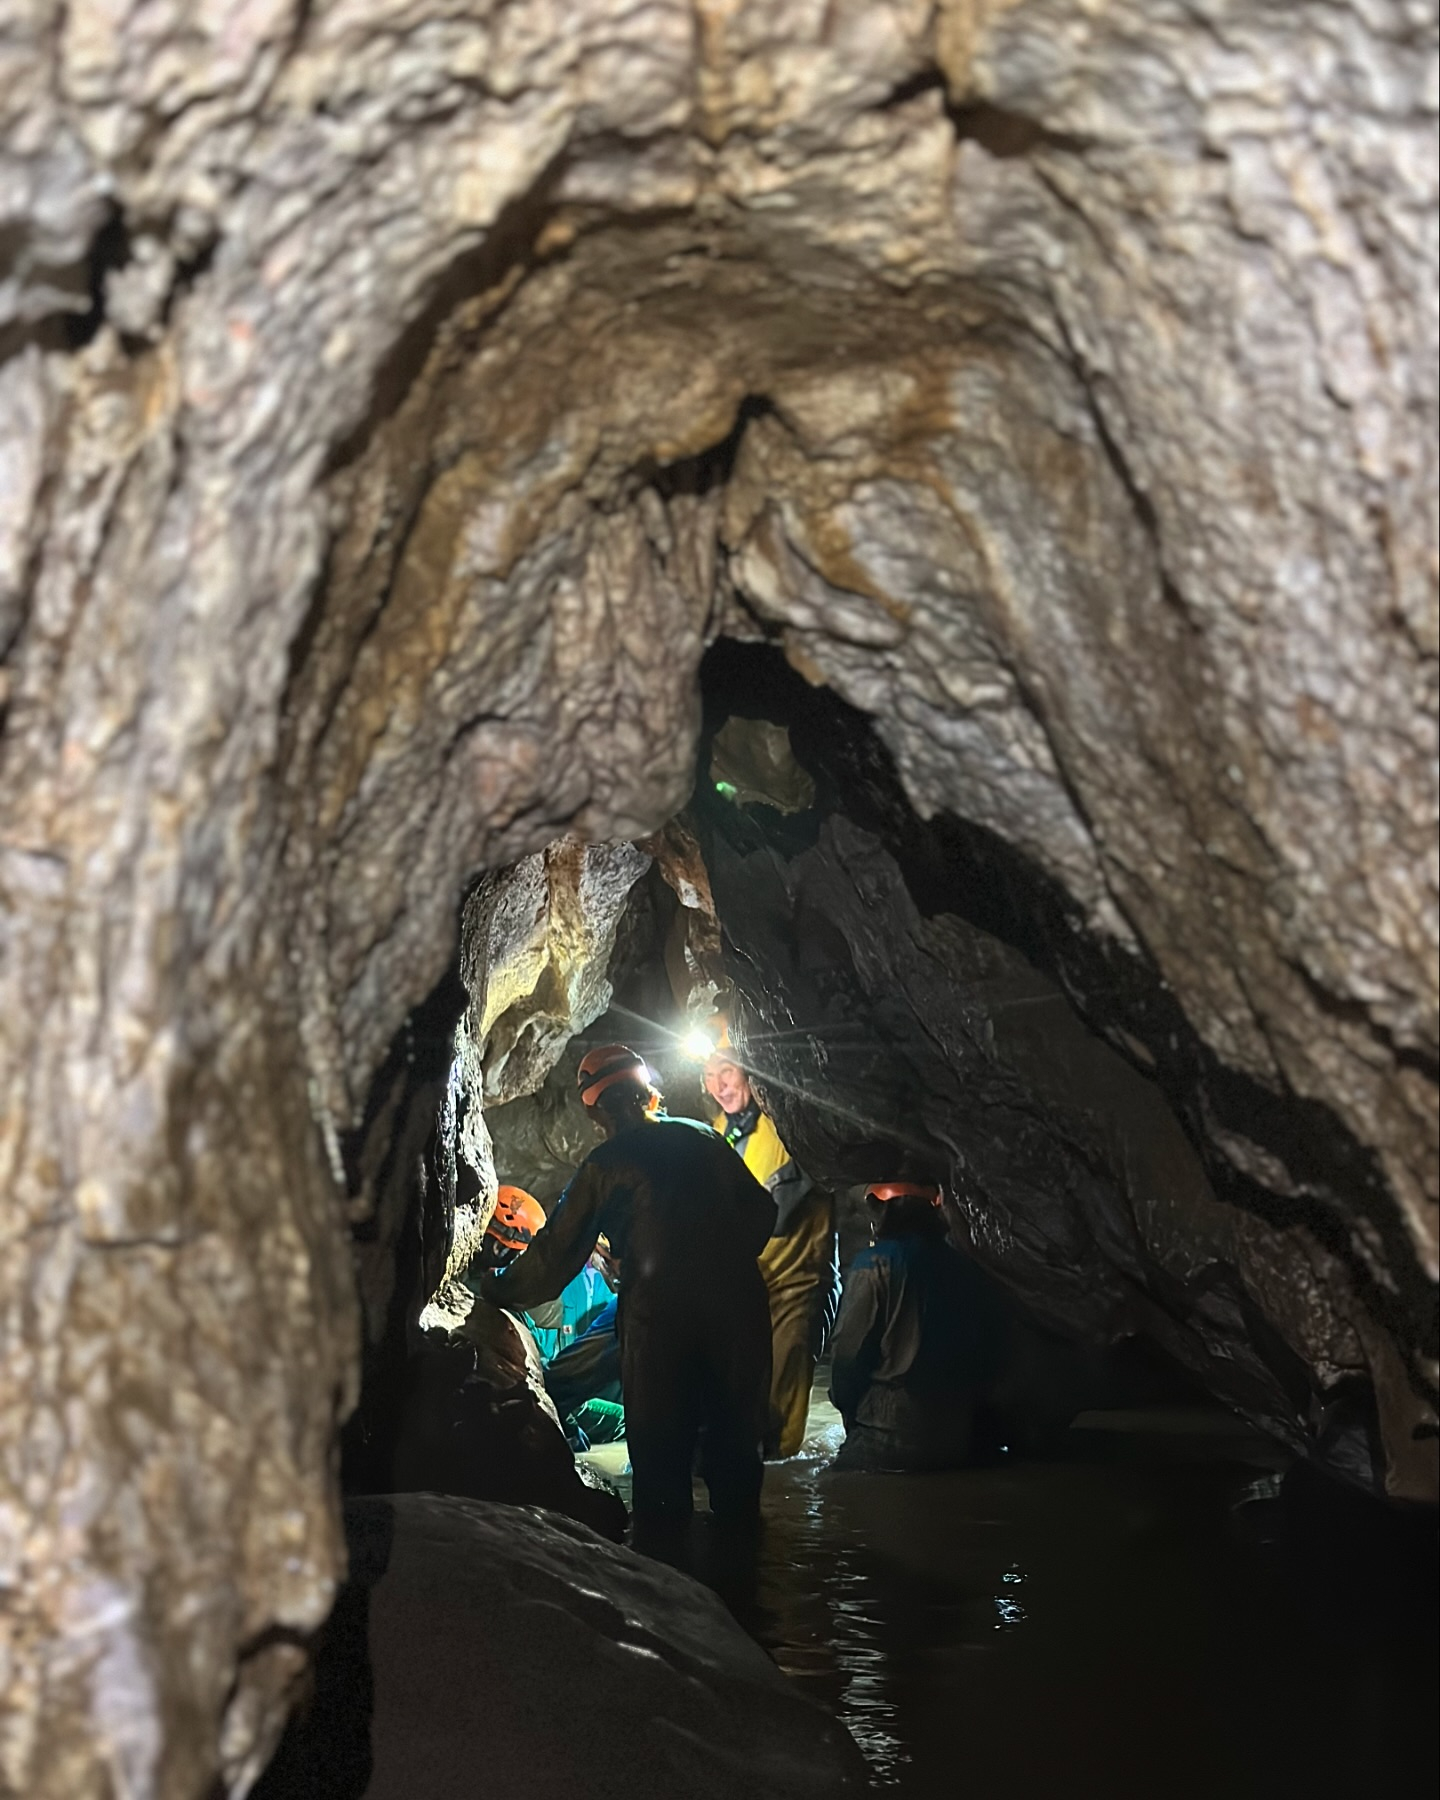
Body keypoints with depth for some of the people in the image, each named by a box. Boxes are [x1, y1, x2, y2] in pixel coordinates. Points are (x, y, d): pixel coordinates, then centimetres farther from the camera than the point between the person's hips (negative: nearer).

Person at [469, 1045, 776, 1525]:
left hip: (658, 1318, -3)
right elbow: (760, 1211, 15)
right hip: (737, 1309, 4)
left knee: (660, 1455, 7)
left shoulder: (605, 1165, 0)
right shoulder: (705, 1138, 11)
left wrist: (500, 1287, 18)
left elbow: (557, 1251, 4)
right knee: (734, 1448, 14)